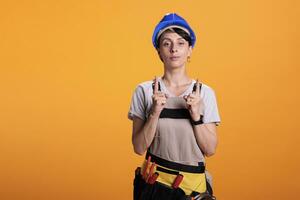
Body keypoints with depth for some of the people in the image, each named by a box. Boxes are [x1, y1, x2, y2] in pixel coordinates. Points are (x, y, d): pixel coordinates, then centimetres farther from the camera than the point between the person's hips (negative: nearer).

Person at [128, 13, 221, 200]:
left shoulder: (205, 92, -5)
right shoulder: (144, 91, -7)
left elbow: (210, 149, -6)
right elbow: (139, 148, -8)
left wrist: (196, 116, -19)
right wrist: (155, 113, -21)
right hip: (154, 183, 0)